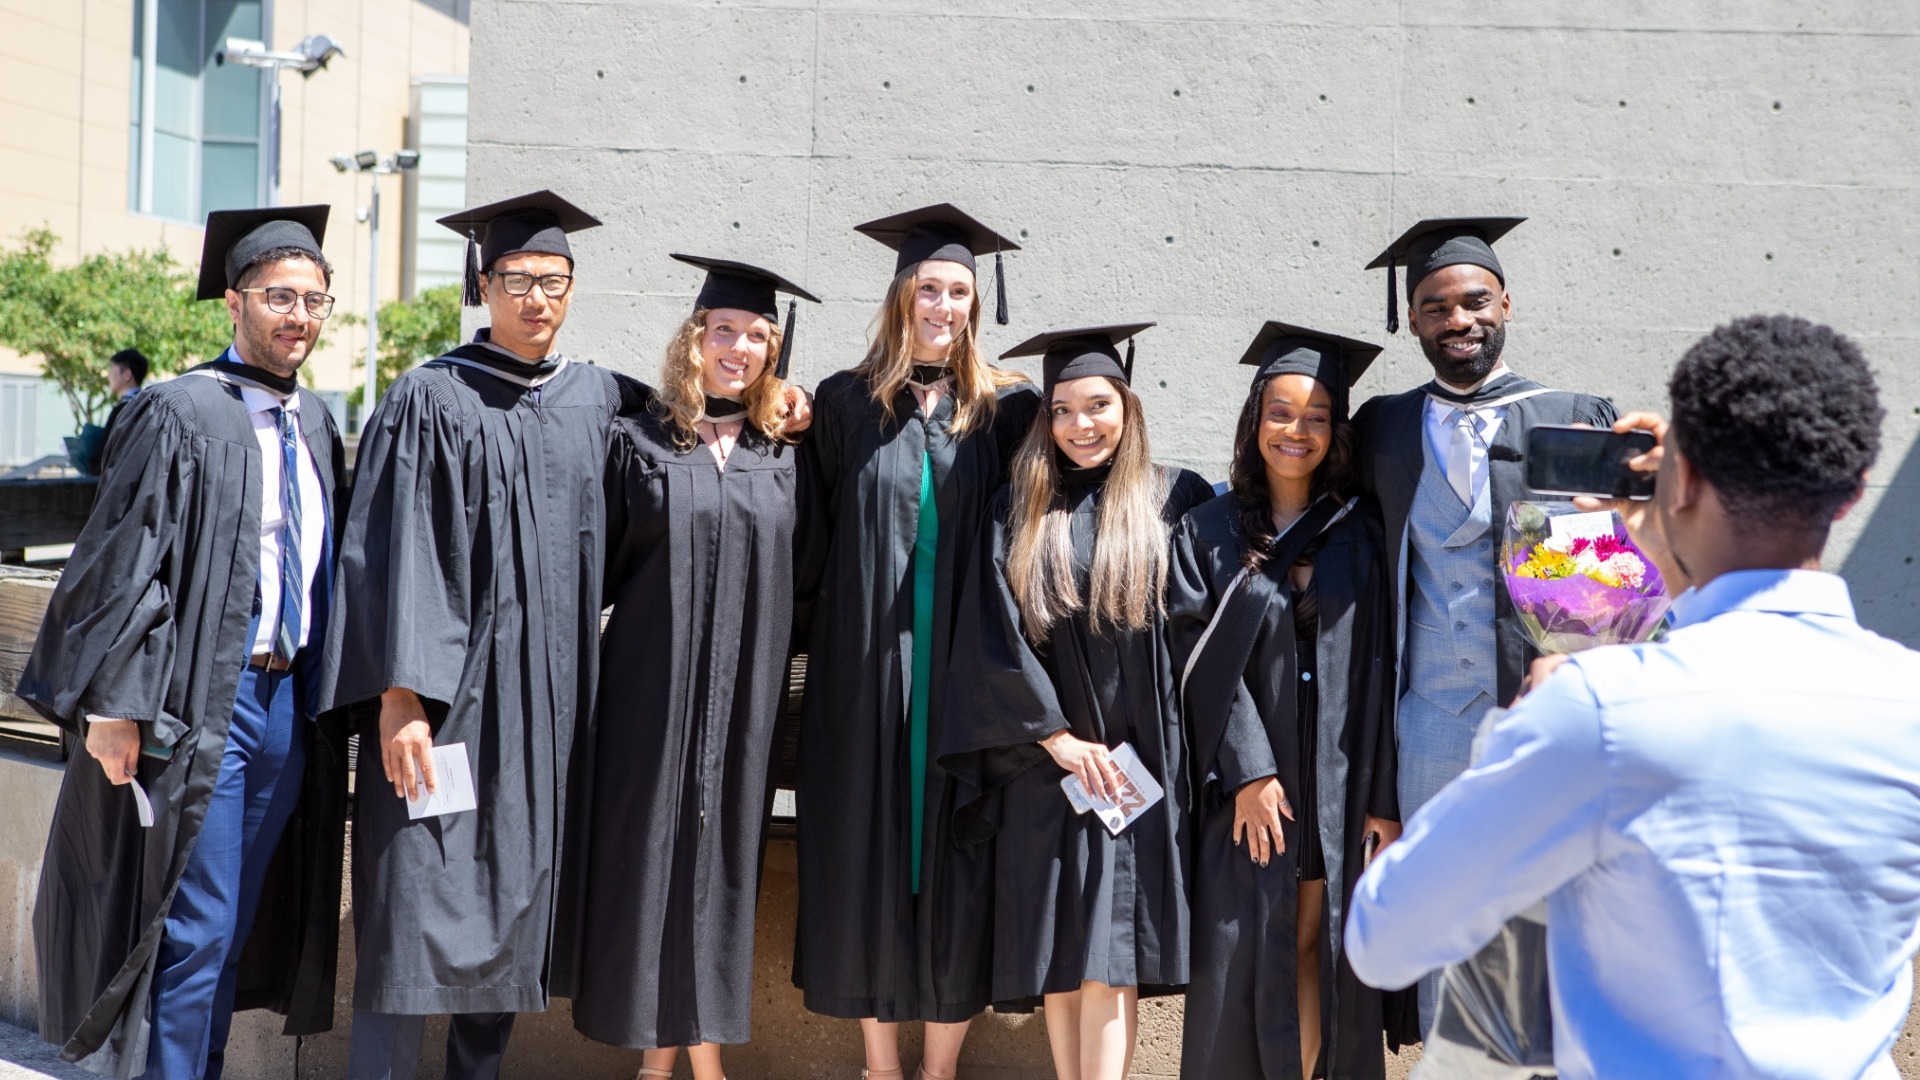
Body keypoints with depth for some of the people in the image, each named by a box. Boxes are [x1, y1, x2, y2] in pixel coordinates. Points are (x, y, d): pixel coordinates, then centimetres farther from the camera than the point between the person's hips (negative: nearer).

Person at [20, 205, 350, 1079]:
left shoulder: (317, 424, 12)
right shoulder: (182, 416, -9)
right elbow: (122, 564, -12)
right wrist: (113, 705, -17)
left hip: (292, 699, 7)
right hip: (206, 702, -6)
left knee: (236, 924, 14)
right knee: (194, 925, -3)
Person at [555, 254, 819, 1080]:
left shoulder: (781, 461, 9)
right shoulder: (639, 444, 1)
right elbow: (597, 570, 1)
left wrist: (775, 686, 9)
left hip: (743, 697, 2)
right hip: (652, 691, -2)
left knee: (722, 857, 7)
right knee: (649, 854, 2)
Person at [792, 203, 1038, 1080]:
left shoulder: (1008, 409, 3)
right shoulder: (846, 404, 4)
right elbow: (814, 541, 6)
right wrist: (815, 627, -1)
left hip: (969, 669, 0)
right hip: (866, 669, 0)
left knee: (958, 858, 3)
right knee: (869, 849, 6)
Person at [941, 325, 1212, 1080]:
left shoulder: (1176, 500, 3)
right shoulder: (1017, 512, 7)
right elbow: (992, 637, 1)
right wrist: (1058, 737, -7)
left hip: (1137, 759, -2)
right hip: (1047, 763, 2)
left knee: (1108, 943, -6)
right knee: (1056, 943, 5)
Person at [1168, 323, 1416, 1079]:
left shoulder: (1359, 534, 5)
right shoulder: (1209, 532, 2)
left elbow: (1378, 669, 2)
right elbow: (1203, 663, -5)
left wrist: (1384, 797, -3)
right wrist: (1249, 771, -13)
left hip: (1338, 784, 1)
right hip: (1246, 783, -1)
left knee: (1317, 948, 6)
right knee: (1240, 956, 0)